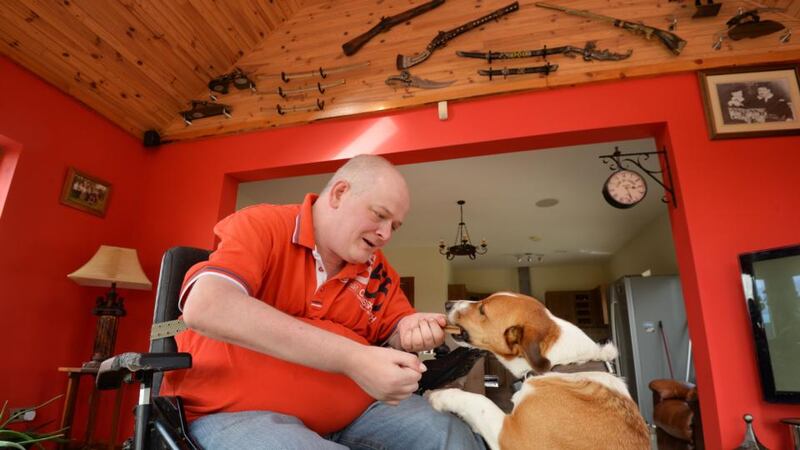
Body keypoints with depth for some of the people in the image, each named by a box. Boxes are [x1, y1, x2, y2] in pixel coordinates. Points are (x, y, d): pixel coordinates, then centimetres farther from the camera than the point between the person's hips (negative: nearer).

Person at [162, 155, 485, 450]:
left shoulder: (378, 270, 5)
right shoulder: (259, 226, -11)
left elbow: (394, 330, 15)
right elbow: (205, 308, -28)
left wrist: (409, 331, -13)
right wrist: (352, 357, -31)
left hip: (351, 410, 5)